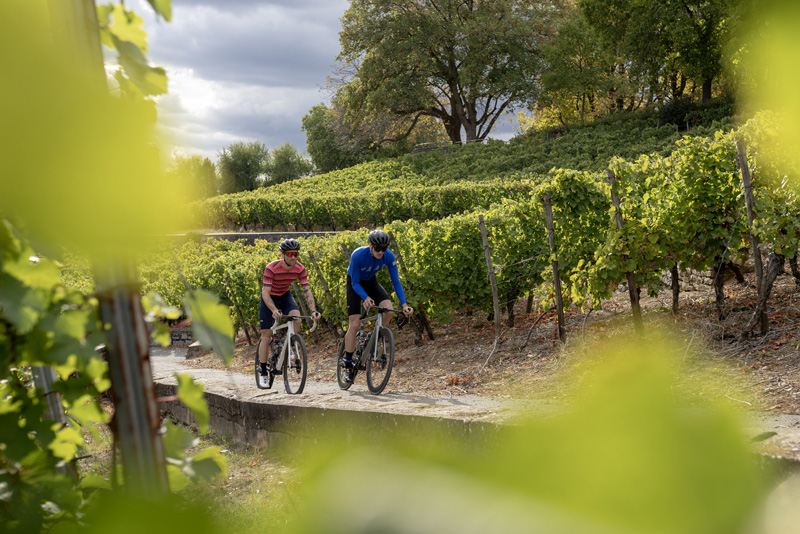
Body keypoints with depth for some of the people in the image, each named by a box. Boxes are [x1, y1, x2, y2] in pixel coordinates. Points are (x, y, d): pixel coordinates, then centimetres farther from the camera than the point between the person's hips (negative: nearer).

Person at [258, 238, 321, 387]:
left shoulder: (300, 269, -19)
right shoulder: (271, 268, -30)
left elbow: (306, 291, -18)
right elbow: (265, 293, -33)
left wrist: (313, 310, -33)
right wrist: (274, 310, -49)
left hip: (285, 296, 3)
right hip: (269, 298, -3)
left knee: (297, 319, -27)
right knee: (266, 336, -3)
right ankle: (263, 373, 7)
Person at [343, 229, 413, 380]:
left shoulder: (389, 256, -25)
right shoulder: (358, 255, -34)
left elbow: (396, 282, -18)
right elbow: (355, 283, -26)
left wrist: (404, 305, -29)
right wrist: (366, 298, -44)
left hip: (371, 282, 3)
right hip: (355, 284, -3)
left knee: (389, 310, -25)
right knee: (354, 324, -12)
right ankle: (347, 364, 0)